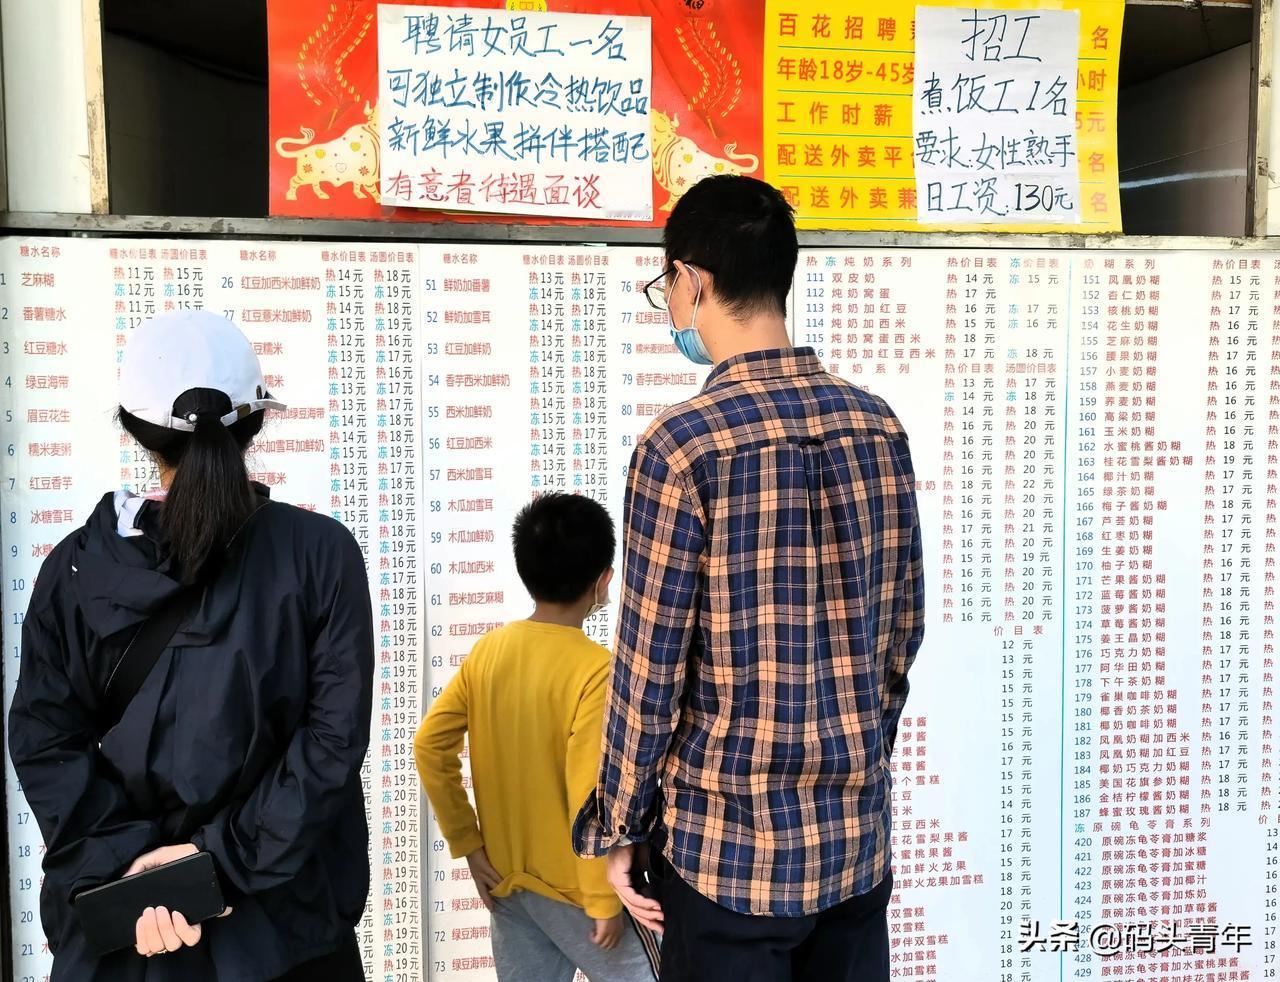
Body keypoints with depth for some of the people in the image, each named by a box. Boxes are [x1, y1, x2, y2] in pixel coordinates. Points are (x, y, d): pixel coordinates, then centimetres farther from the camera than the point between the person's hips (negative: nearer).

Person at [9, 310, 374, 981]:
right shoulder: (321, 551, -10)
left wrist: (126, 859, -12)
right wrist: (228, 858, -14)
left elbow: (43, 738, -8)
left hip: (119, 913, 2)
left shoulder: (74, 566, -4)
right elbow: (337, 732, -16)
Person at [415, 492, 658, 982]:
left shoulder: (488, 650, -2)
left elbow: (429, 745, 0)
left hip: (505, 883, 6)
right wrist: (604, 900, -13)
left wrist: (467, 844, 5)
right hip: (571, 889, -6)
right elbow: (589, 795, -22)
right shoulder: (595, 669, -20)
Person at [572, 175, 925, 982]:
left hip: (728, 839, -5)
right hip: (859, 833, 5)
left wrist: (619, 829, 0)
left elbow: (650, 668, -14)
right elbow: (903, 631, 7)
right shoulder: (879, 427, -1)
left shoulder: (685, 444, -18)